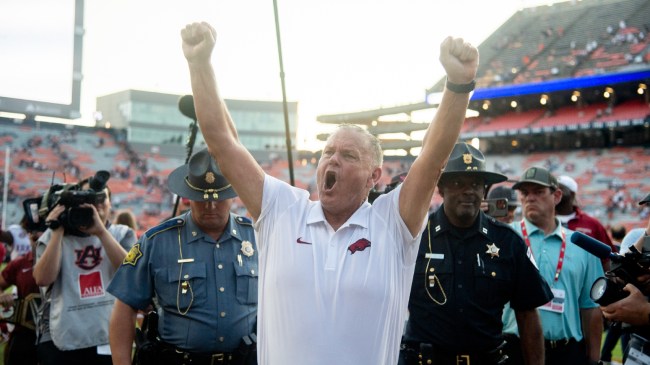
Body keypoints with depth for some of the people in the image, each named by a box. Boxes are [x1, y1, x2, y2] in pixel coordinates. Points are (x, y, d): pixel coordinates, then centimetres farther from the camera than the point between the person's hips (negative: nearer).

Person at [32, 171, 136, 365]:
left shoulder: (122, 234, 10)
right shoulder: (53, 236, 9)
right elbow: (43, 279, -6)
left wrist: (100, 231, -15)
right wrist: (57, 230, -8)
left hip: (110, 340, 0)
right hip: (60, 342, 0)